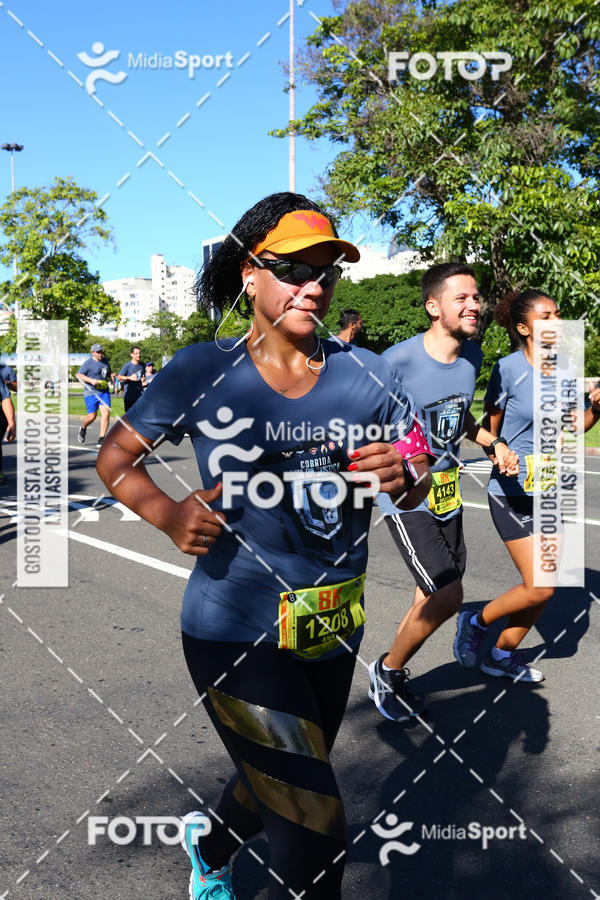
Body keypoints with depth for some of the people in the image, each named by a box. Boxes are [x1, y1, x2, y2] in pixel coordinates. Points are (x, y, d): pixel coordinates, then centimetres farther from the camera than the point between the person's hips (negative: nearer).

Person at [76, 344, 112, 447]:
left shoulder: (105, 361, 13)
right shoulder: (88, 363, -6)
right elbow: (79, 375, -8)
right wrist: (91, 380, -21)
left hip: (104, 392, 4)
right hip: (91, 392, -4)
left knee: (106, 412, -13)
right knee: (92, 416, -3)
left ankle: (102, 438, -8)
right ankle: (83, 429, 33)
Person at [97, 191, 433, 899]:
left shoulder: (362, 373, -2)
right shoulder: (202, 371, -9)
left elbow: (418, 483, 5)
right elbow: (115, 456, 1)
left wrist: (401, 479, -19)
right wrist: (168, 515, -18)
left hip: (335, 628, 5)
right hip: (236, 629, -4)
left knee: (282, 786, 27)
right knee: (315, 834, -6)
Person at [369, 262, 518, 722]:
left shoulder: (472, 354, 2)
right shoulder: (399, 360, -20)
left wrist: (494, 444, 3)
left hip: (447, 491, 8)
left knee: (438, 594, 14)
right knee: (447, 594, -16)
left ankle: (394, 674, 36)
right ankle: (387, 670, 10)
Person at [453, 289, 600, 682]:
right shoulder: (509, 368, -13)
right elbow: (490, 430, -4)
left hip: (554, 491, 7)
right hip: (514, 493, -7)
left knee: (544, 588, 10)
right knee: (539, 588, -7)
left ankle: (502, 655, 29)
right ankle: (476, 623, 19)